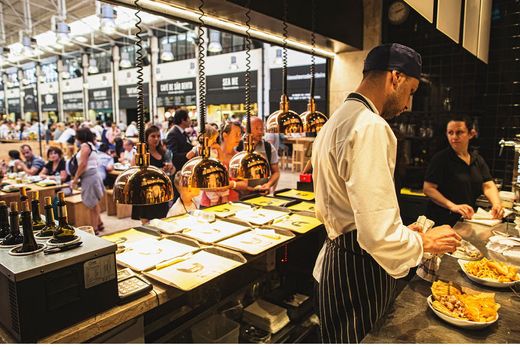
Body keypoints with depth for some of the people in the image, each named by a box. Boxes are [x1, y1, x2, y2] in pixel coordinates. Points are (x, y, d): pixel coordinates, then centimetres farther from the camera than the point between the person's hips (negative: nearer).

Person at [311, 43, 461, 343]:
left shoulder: (336, 122, 11)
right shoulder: (370, 127, -22)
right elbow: (379, 234, -28)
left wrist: (402, 231, 18)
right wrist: (425, 241, -9)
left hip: (335, 256, 10)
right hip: (359, 273, -10)